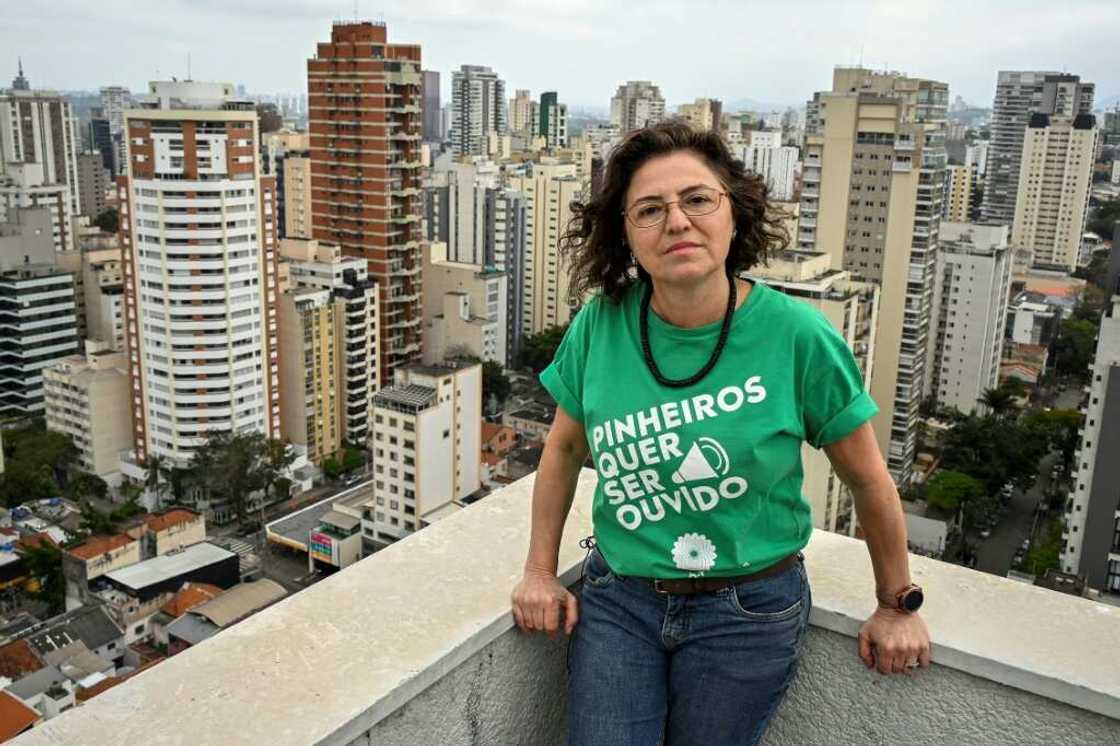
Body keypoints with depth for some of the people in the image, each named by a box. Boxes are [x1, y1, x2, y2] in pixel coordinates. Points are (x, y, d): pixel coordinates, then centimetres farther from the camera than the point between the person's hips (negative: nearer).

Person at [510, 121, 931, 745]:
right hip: (618, 599, 2)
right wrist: (541, 571, 8)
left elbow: (868, 479, -4)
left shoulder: (797, 335, -16)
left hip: (750, 612, -1)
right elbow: (565, 446, 6)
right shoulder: (601, 324, -10)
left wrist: (898, 606, 6)